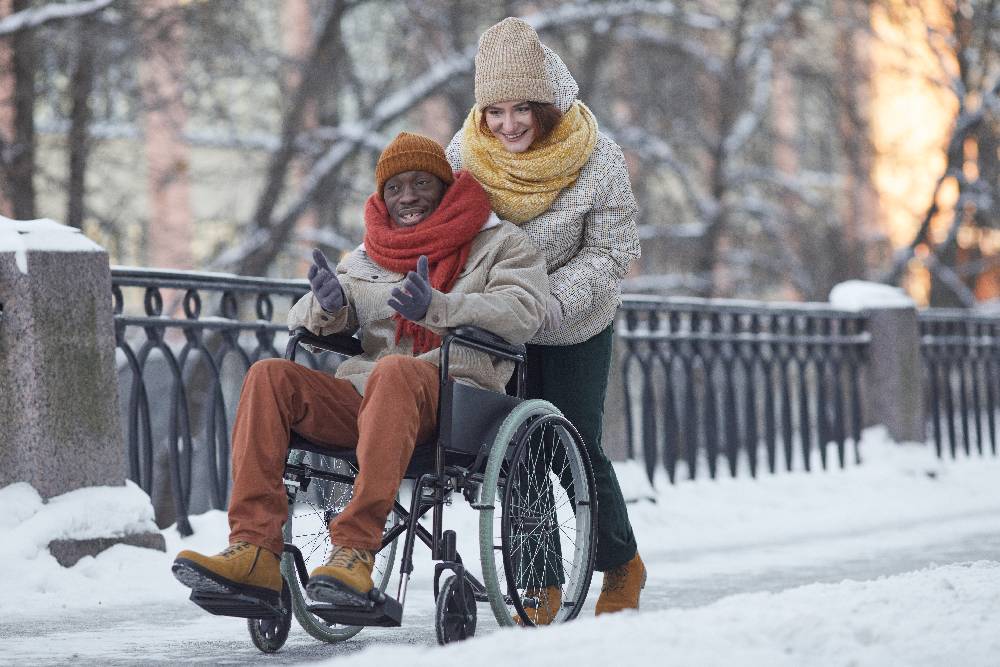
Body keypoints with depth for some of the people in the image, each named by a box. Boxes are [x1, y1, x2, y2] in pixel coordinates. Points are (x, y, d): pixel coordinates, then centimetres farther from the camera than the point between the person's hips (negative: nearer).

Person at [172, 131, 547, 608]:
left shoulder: (500, 243, 14)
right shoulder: (366, 259, 27)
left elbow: (521, 314, -4)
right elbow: (303, 321, 20)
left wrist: (435, 307, -19)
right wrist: (328, 305, -6)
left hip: (451, 394, -5)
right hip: (363, 397, 5)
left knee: (395, 370, -38)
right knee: (270, 376, -20)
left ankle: (356, 548, -46)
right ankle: (254, 549, -31)